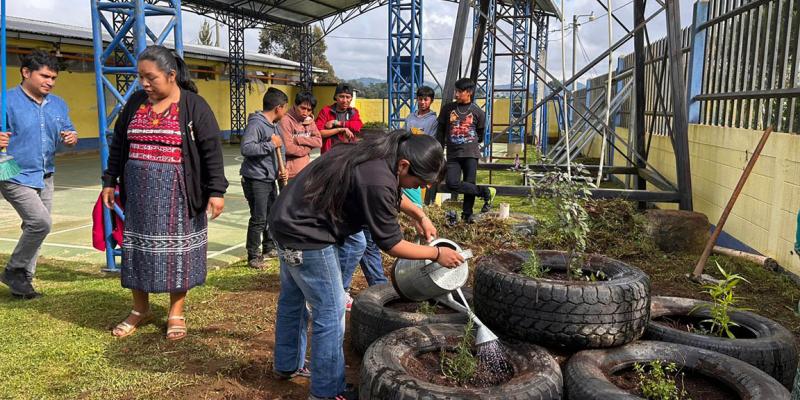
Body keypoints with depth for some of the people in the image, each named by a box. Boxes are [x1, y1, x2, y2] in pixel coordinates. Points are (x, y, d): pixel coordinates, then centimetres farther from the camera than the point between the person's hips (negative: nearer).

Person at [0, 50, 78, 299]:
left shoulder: (58, 105, 9)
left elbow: (68, 132, 14)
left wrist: (72, 138, -10)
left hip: (45, 177, 7)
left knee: (34, 227, 12)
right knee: (41, 222, -18)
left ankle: (22, 282, 26)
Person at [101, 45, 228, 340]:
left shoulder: (193, 106, -7)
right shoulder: (135, 103, 8)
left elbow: (211, 150, -9)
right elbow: (118, 144, 16)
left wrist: (216, 191, -14)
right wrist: (110, 181, 15)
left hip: (177, 193, -4)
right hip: (139, 192, 5)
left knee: (177, 250, 4)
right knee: (138, 247, 10)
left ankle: (176, 314, 18)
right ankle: (140, 310, 27)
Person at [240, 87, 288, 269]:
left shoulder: (275, 126, 11)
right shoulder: (256, 123, -17)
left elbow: (279, 150, 20)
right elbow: (246, 148, -30)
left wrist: (282, 169, 5)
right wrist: (271, 145, -24)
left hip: (270, 179, 9)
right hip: (255, 179, -9)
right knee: (258, 219, -4)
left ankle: (269, 247, 36)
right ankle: (253, 256, 8)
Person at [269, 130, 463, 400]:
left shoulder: (377, 153, -1)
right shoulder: (376, 181, -29)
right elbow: (391, 244, -18)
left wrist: (420, 215, 11)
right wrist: (437, 254, -7)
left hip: (288, 221, 11)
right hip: (306, 236, -10)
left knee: (293, 299, 24)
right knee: (330, 312, 0)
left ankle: (287, 365, 43)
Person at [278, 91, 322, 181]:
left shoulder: (310, 121, 10)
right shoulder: (286, 121, -12)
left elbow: (318, 142, 0)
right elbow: (288, 148, -20)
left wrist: (298, 140, -12)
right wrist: (308, 147, -6)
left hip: (306, 170, 7)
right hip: (291, 173, -7)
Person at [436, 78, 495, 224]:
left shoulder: (478, 112, 2)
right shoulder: (447, 108, 6)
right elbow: (440, 132, 11)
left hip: (471, 153, -1)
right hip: (453, 154, 1)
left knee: (469, 183, -2)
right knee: (452, 184, -14)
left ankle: (467, 214, 14)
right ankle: (486, 192, -3)